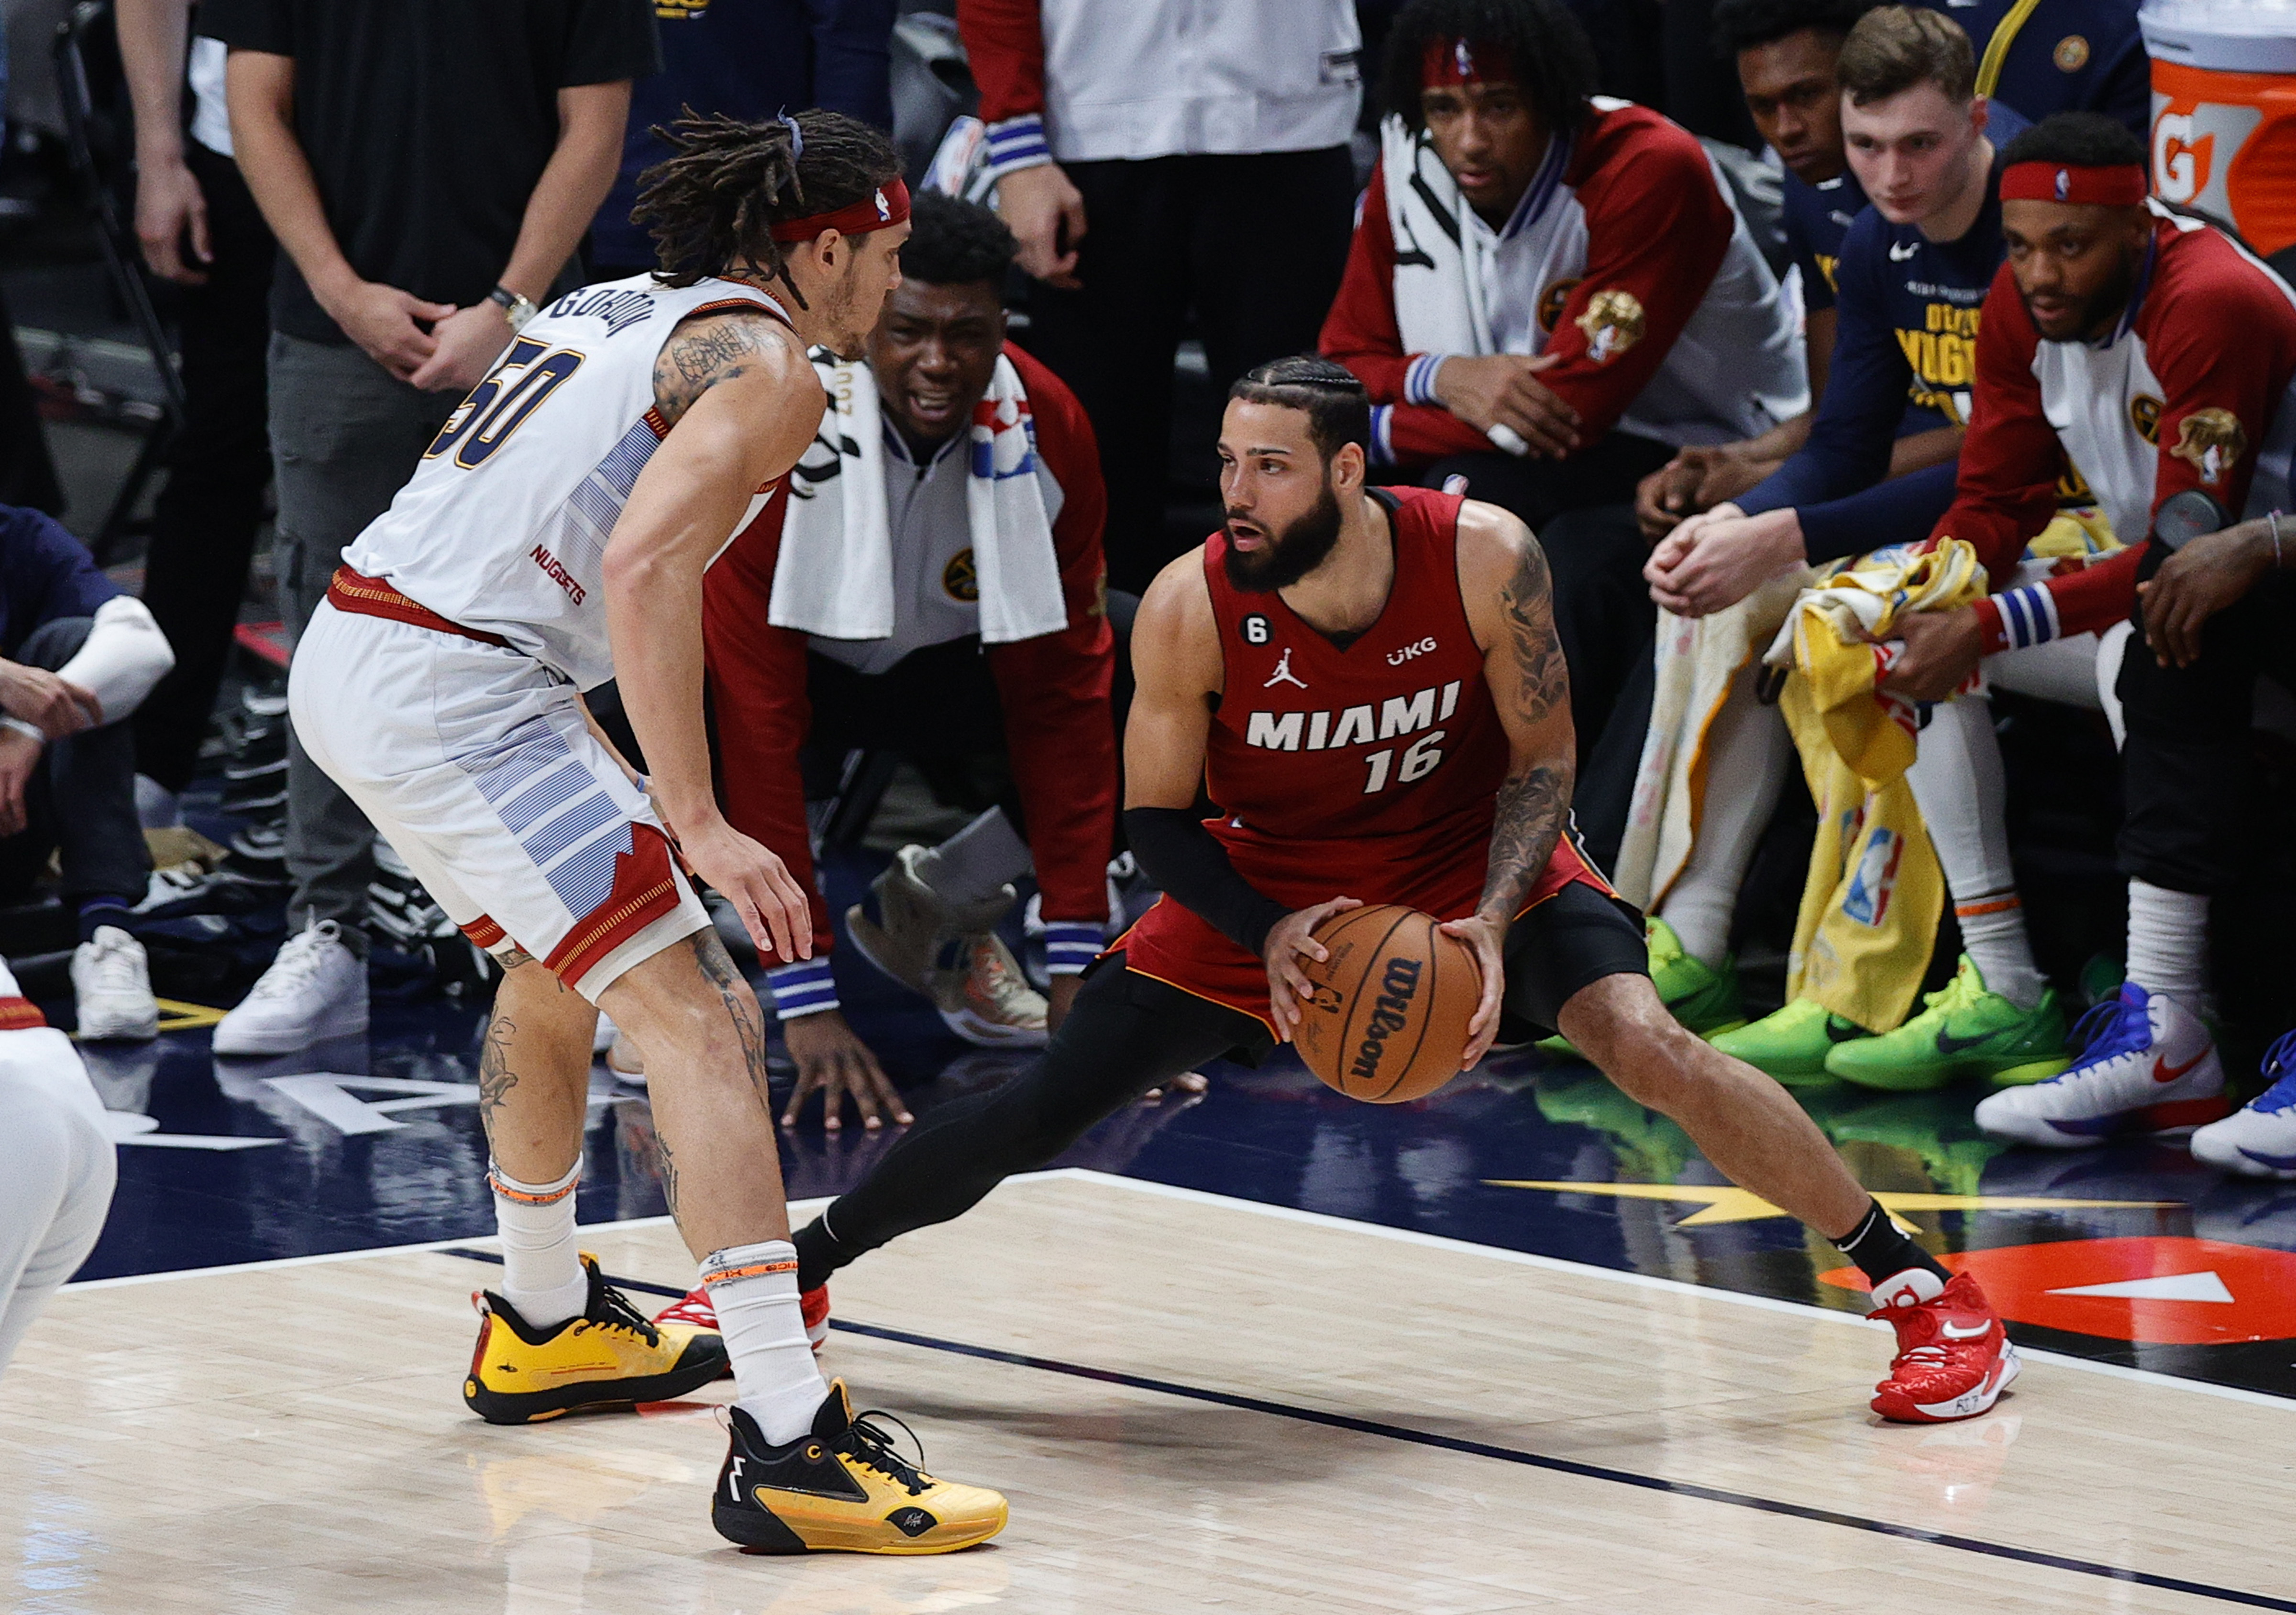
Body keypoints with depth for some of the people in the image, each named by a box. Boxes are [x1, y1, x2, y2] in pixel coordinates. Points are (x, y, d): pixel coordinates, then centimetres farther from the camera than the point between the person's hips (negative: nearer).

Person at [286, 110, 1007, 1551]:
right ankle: (789, 1450, -23)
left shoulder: (622, 307, 21)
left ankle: (545, 1326, 50)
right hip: (458, 689, -10)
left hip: (352, 659, 10)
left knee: (557, 970, 32)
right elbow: (644, 567, -22)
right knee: (703, 1019, -13)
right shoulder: (766, 365, -6)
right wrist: (698, 823, -22)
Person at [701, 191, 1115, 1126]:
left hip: (936, 666, 5)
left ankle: (936, 910, 8)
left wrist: (1078, 970, -21)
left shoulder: (1046, 431, -20)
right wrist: (806, 1003, -37)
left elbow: (1061, 694, -16)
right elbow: (755, 712, -34)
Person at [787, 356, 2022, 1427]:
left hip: (1473, 862, -1)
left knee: (1644, 1045, -25)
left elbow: (1542, 760, -13)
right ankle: (794, 1276, 18)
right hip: (1269, 887, 1)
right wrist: (1270, 933, -30)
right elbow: (1156, 819, -12)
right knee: (1035, 1114, -5)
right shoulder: (1189, 610, -25)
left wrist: (1492, 923, -30)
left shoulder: (1483, 558, -26)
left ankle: (1927, 1291, -13)